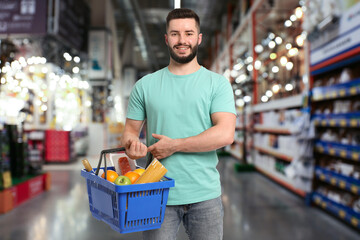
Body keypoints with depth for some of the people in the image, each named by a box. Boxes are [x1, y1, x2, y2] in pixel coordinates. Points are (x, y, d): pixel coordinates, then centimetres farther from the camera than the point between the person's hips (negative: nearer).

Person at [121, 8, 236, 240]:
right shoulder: (145, 85, 7)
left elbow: (225, 134, -11)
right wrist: (131, 143, -14)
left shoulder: (218, 83, 1)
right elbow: (131, 128, 11)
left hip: (205, 195, 0)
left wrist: (174, 145, -14)